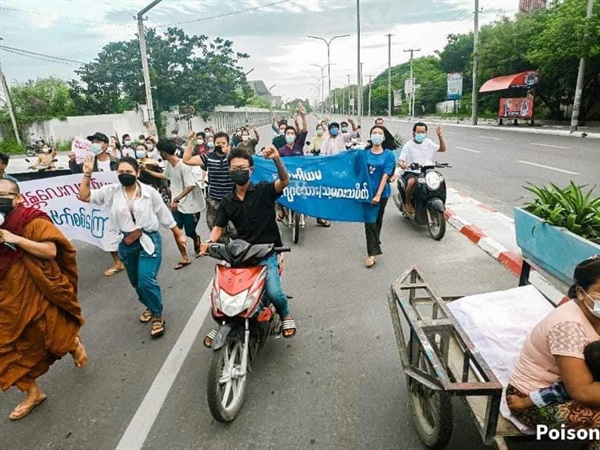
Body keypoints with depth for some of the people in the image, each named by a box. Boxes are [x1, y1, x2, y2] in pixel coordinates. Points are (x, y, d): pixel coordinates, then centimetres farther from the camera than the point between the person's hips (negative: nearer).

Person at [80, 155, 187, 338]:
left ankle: (158, 315, 7)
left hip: (149, 240, -4)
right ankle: (150, 307, 44)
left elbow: (165, 215, 0)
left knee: (146, 281, -15)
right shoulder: (112, 191, 0)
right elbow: (85, 196, 1)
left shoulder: (149, 192, -7)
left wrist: (178, 234, 5)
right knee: (136, 282, 18)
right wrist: (87, 175, -10)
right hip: (127, 243, 5)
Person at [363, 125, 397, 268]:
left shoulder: (388, 155, -3)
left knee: (377, 221, 14)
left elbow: (385, 175, -11)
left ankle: (374, 246, 35)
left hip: (381, 193, 0)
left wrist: (378, 195, -19)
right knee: (369, 221, -3)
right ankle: (372, 253, 3)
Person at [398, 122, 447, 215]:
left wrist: (440, 136, -5)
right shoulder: (408, 145, -3)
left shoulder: (428, 143, 9)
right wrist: (402, 164, -34)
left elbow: (443, 148, 10)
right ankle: (408, 203, -12)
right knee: (412, 182, -37)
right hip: (411, 172, -4)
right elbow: (401, 160, -9)